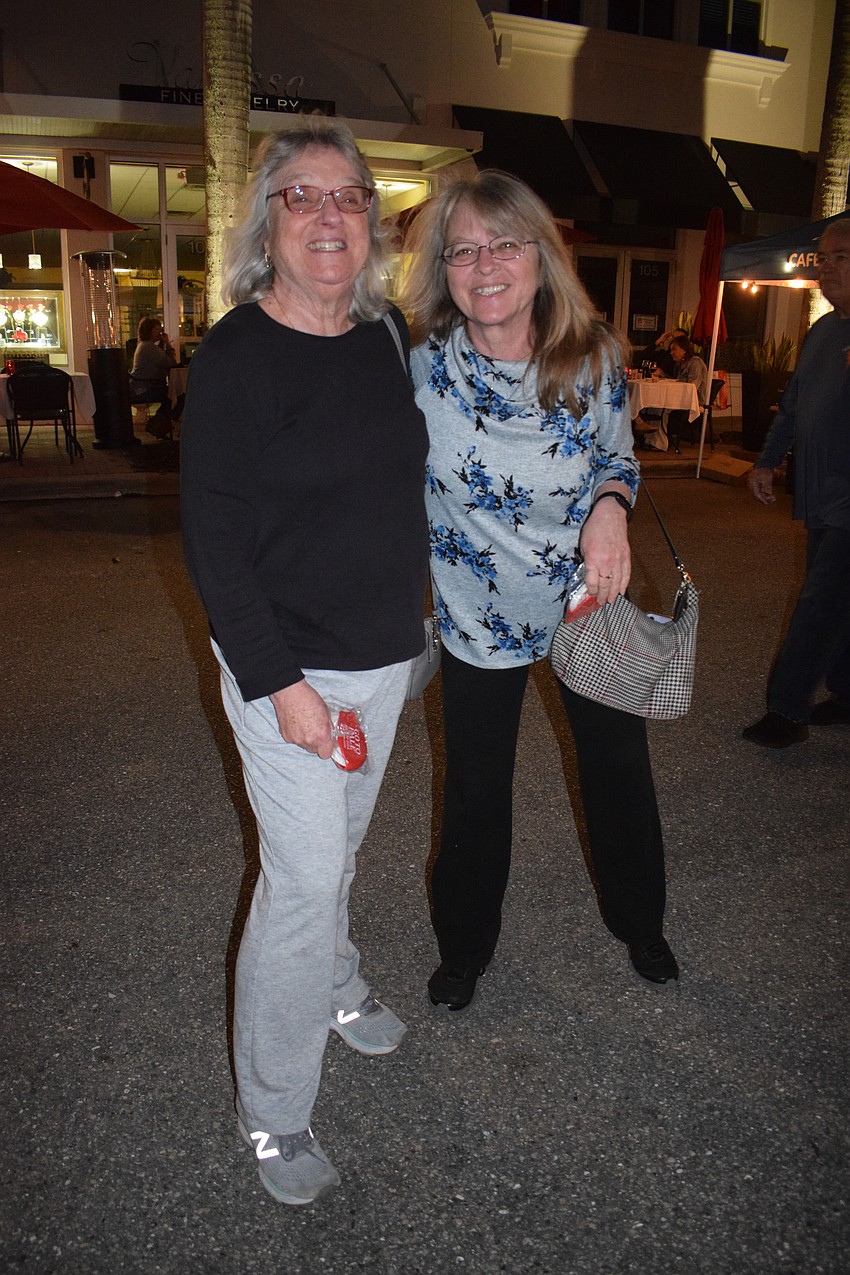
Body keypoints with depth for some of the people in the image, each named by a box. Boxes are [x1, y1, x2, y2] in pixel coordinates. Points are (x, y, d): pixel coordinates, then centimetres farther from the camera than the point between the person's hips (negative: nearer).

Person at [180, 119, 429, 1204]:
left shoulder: (388, 336, 5)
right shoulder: (235, 355, -15)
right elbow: (212, 538, -17)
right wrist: (277, 682, -20)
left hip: (386, 654, 7)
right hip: (288, 666, -6)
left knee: (340, 846, 23)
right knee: (303, 877, 0)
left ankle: (335, 991, 49)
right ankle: (271, 1116, 22)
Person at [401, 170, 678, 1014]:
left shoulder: (597, 357, -13)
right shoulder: (417, 371, -18)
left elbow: (619, 453, 3)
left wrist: (611, 502, -20)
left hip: (589, 600, 2)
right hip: (479, 617, -1)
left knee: (619, 770, 18)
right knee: (475, 794, 13)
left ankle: (639, 924, 47)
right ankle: (464, 947, 41)